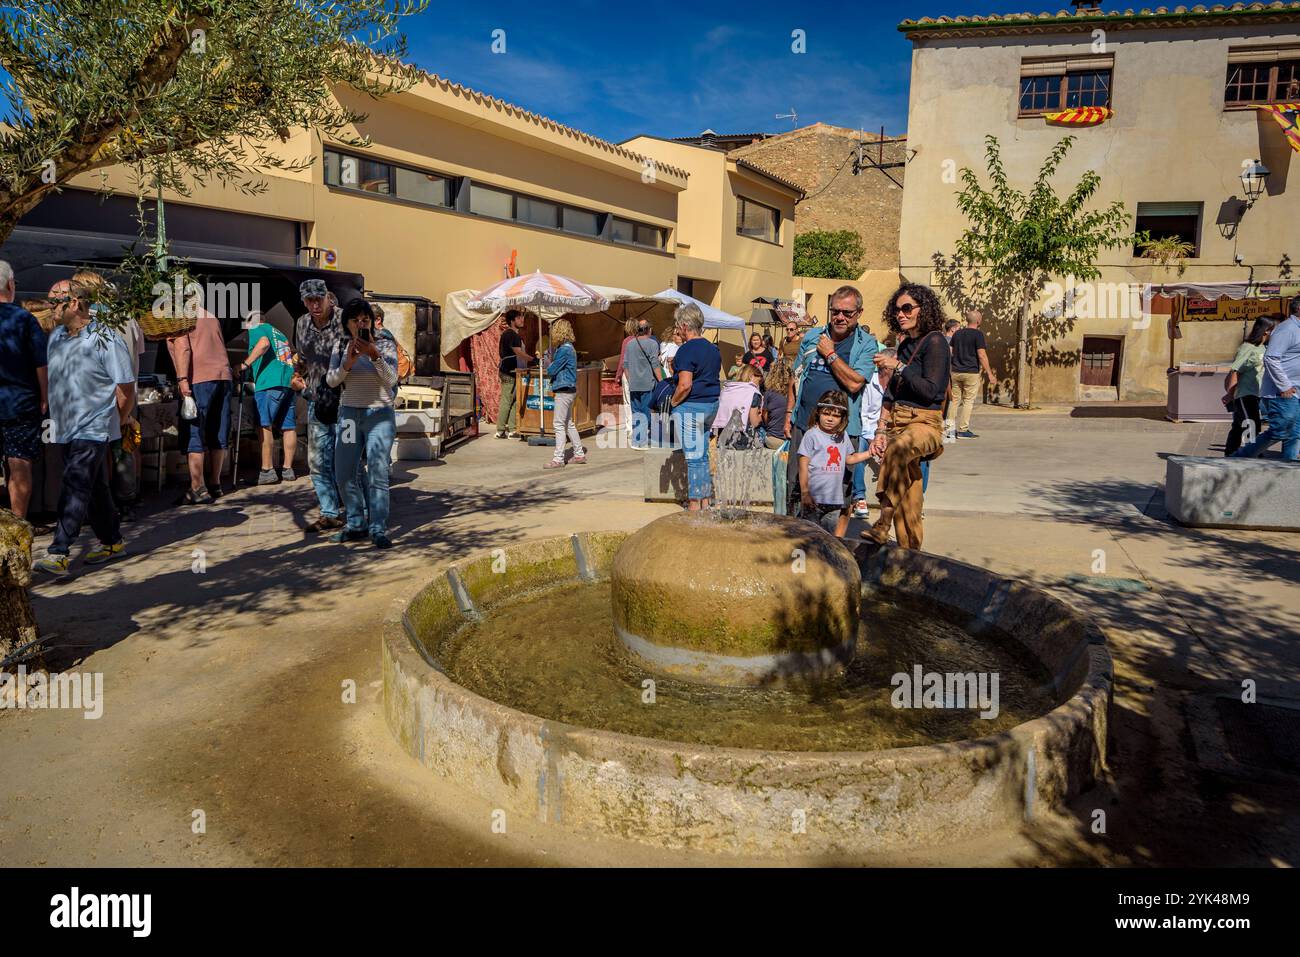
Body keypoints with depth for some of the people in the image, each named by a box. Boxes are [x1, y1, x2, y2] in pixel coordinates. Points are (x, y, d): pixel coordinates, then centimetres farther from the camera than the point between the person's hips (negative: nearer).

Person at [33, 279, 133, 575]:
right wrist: (54, 410, 16)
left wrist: (115, 421, -2)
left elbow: (126, 388, -10)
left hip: (93, 429, -7)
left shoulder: (106, 341, -12)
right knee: (94, 489, 14)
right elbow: (51, 378, 20)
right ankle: (112, 542, 26)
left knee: (75, 489, -12)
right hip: (65, 428, 7)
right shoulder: (56, 337, 9)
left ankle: (58, 553, -14)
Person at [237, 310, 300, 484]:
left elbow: (264, 343, -14)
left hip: (270, 383, -8)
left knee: (265, 426, -9)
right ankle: (287, 469, 8)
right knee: (289, 427, 5)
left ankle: (267, 470, -14)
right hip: (289, 383, 8)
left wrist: (246, 364, -14)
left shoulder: (256, 329, 7)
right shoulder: (280, 334, 29)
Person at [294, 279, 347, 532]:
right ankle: (330, 514, 19)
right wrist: (298, 375, 6)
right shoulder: (302, 324, 8)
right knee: (318, 460, 8)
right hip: (316, 401, 6)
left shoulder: (345, 320, -11)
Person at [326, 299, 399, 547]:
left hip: (379, 415, -4)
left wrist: (375, 356, -28)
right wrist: (347, 364, -18)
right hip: (349, 414, 4)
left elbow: (391, 379, -13)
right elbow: (331, 381, -1)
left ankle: (379, 530, -9)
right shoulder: (341, 347, 6)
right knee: (345, 472, 6)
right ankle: (356, 525, 19)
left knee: (377, 474, -12)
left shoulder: (385, 345, -3)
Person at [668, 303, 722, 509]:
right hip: (711, 406, 8)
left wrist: (673, 403, -9)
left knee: (692, 457, -3)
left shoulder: (687, 350, -16)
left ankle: (694, 504, 2)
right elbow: (720, 379, 18)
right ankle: (705, 501, 20)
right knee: (703, 455, 15)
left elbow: (685, 385, -23)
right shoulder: (713, 348, 12)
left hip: (690, 407, -8)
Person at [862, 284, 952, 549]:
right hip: (897, 422, 8)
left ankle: (882, 526, -41)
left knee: (898, 448, -40)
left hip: (924, 423, -8)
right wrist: (880, 430, 9)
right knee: (908, 500, 6)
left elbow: (930, 391, -15)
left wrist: (899, 366, -13)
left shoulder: (934, 342, -6)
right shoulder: (905, 344, 18)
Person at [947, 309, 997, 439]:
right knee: (968, 401, 1)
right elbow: (982, 355, -12)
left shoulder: (957, 333, 9)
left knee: (954, 400, 10)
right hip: (971, 372, -5)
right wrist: (990, 374, -9)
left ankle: (949, 428, 10)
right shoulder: (978, 334, -8)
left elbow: (950, 352, 12)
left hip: (955, 372, 5)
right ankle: (963, 430, -1)